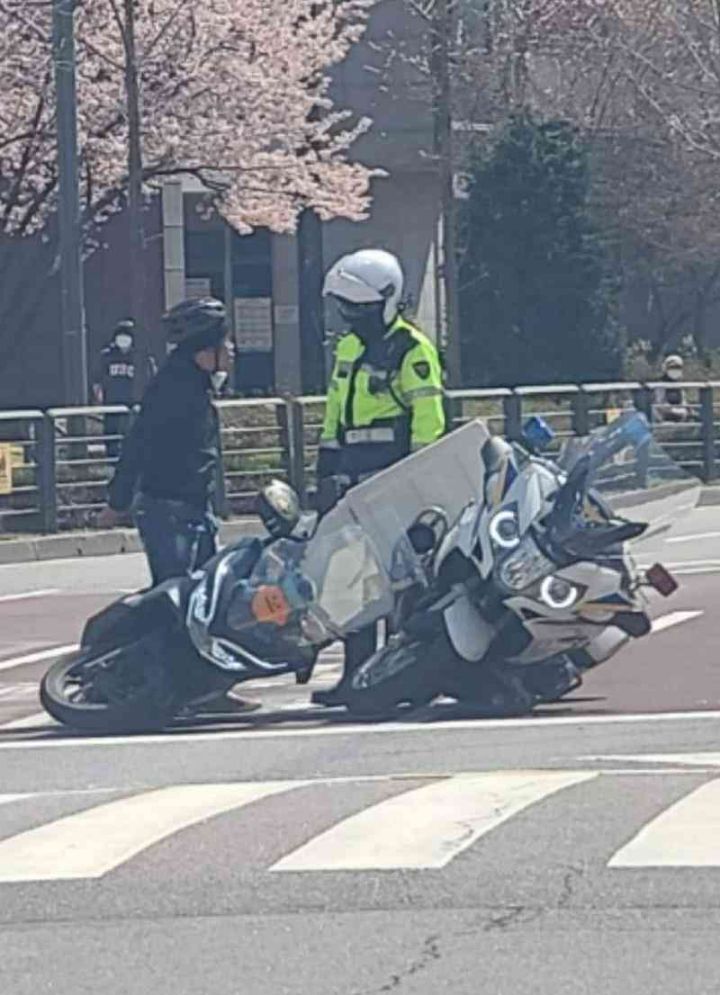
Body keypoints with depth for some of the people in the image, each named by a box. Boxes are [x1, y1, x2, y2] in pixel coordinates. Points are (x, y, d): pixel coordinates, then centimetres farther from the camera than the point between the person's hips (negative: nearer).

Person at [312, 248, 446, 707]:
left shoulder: (412, 350, -9)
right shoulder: (349, 349, 18)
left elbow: (429, 420, -13)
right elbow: (335, 415, 24)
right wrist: (326, 469, 20)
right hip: (356, 478, 8)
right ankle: (357, 671, 12)